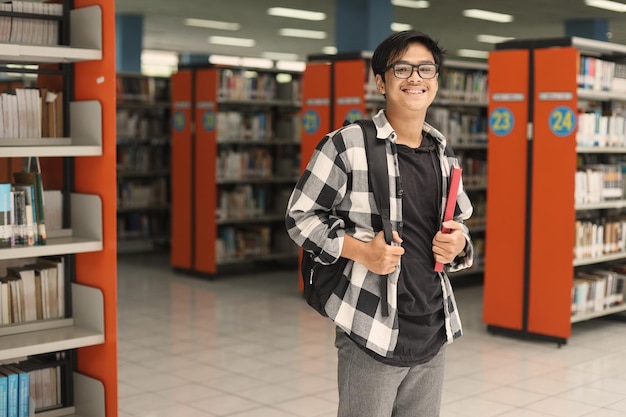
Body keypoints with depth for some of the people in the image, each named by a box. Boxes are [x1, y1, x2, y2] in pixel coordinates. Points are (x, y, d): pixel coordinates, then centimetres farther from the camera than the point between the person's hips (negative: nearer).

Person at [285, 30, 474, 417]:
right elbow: (299, 217, -5)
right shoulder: (346, 145, -9)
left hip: (434, 333, 6)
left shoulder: (444, 156, 10)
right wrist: (360, 250, -18)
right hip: (370, 331, -5)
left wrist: (458, 245, -3)